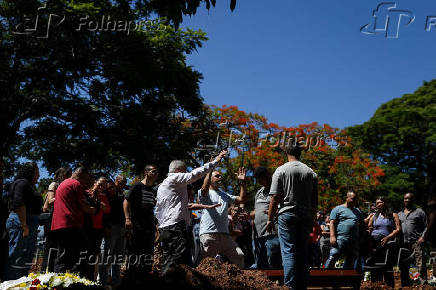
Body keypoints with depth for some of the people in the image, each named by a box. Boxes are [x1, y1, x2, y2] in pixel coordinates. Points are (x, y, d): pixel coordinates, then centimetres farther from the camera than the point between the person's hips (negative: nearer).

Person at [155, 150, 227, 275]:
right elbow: (195, 174, -9)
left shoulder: (161, 186, 25)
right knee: (183, 263, -15)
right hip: (176, 227, -10)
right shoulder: (175, 178, -1)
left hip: (164, 228, 10)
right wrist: (215, 161, -4)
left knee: (167, 263, 7)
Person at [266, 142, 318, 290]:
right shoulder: (310, 172, 8)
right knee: (303, 251, 9)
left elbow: (275, 197, -6)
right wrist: (312, 219, 19)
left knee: (288, 252, -3)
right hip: (306, 216, 4)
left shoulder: (281, 170, -2)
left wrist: (270, 219, -1)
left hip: (287, 215, -3)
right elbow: (315, 201, 10)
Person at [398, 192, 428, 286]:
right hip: (403, 243, 5)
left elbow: (426, 226, 4)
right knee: (403, 267, 7)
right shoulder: (399, 214, 22)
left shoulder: (419, 211, 9)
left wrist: (422, 237, -11)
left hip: (417, 242, -5)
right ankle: (405, 285, 16)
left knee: (421, 264, -13)